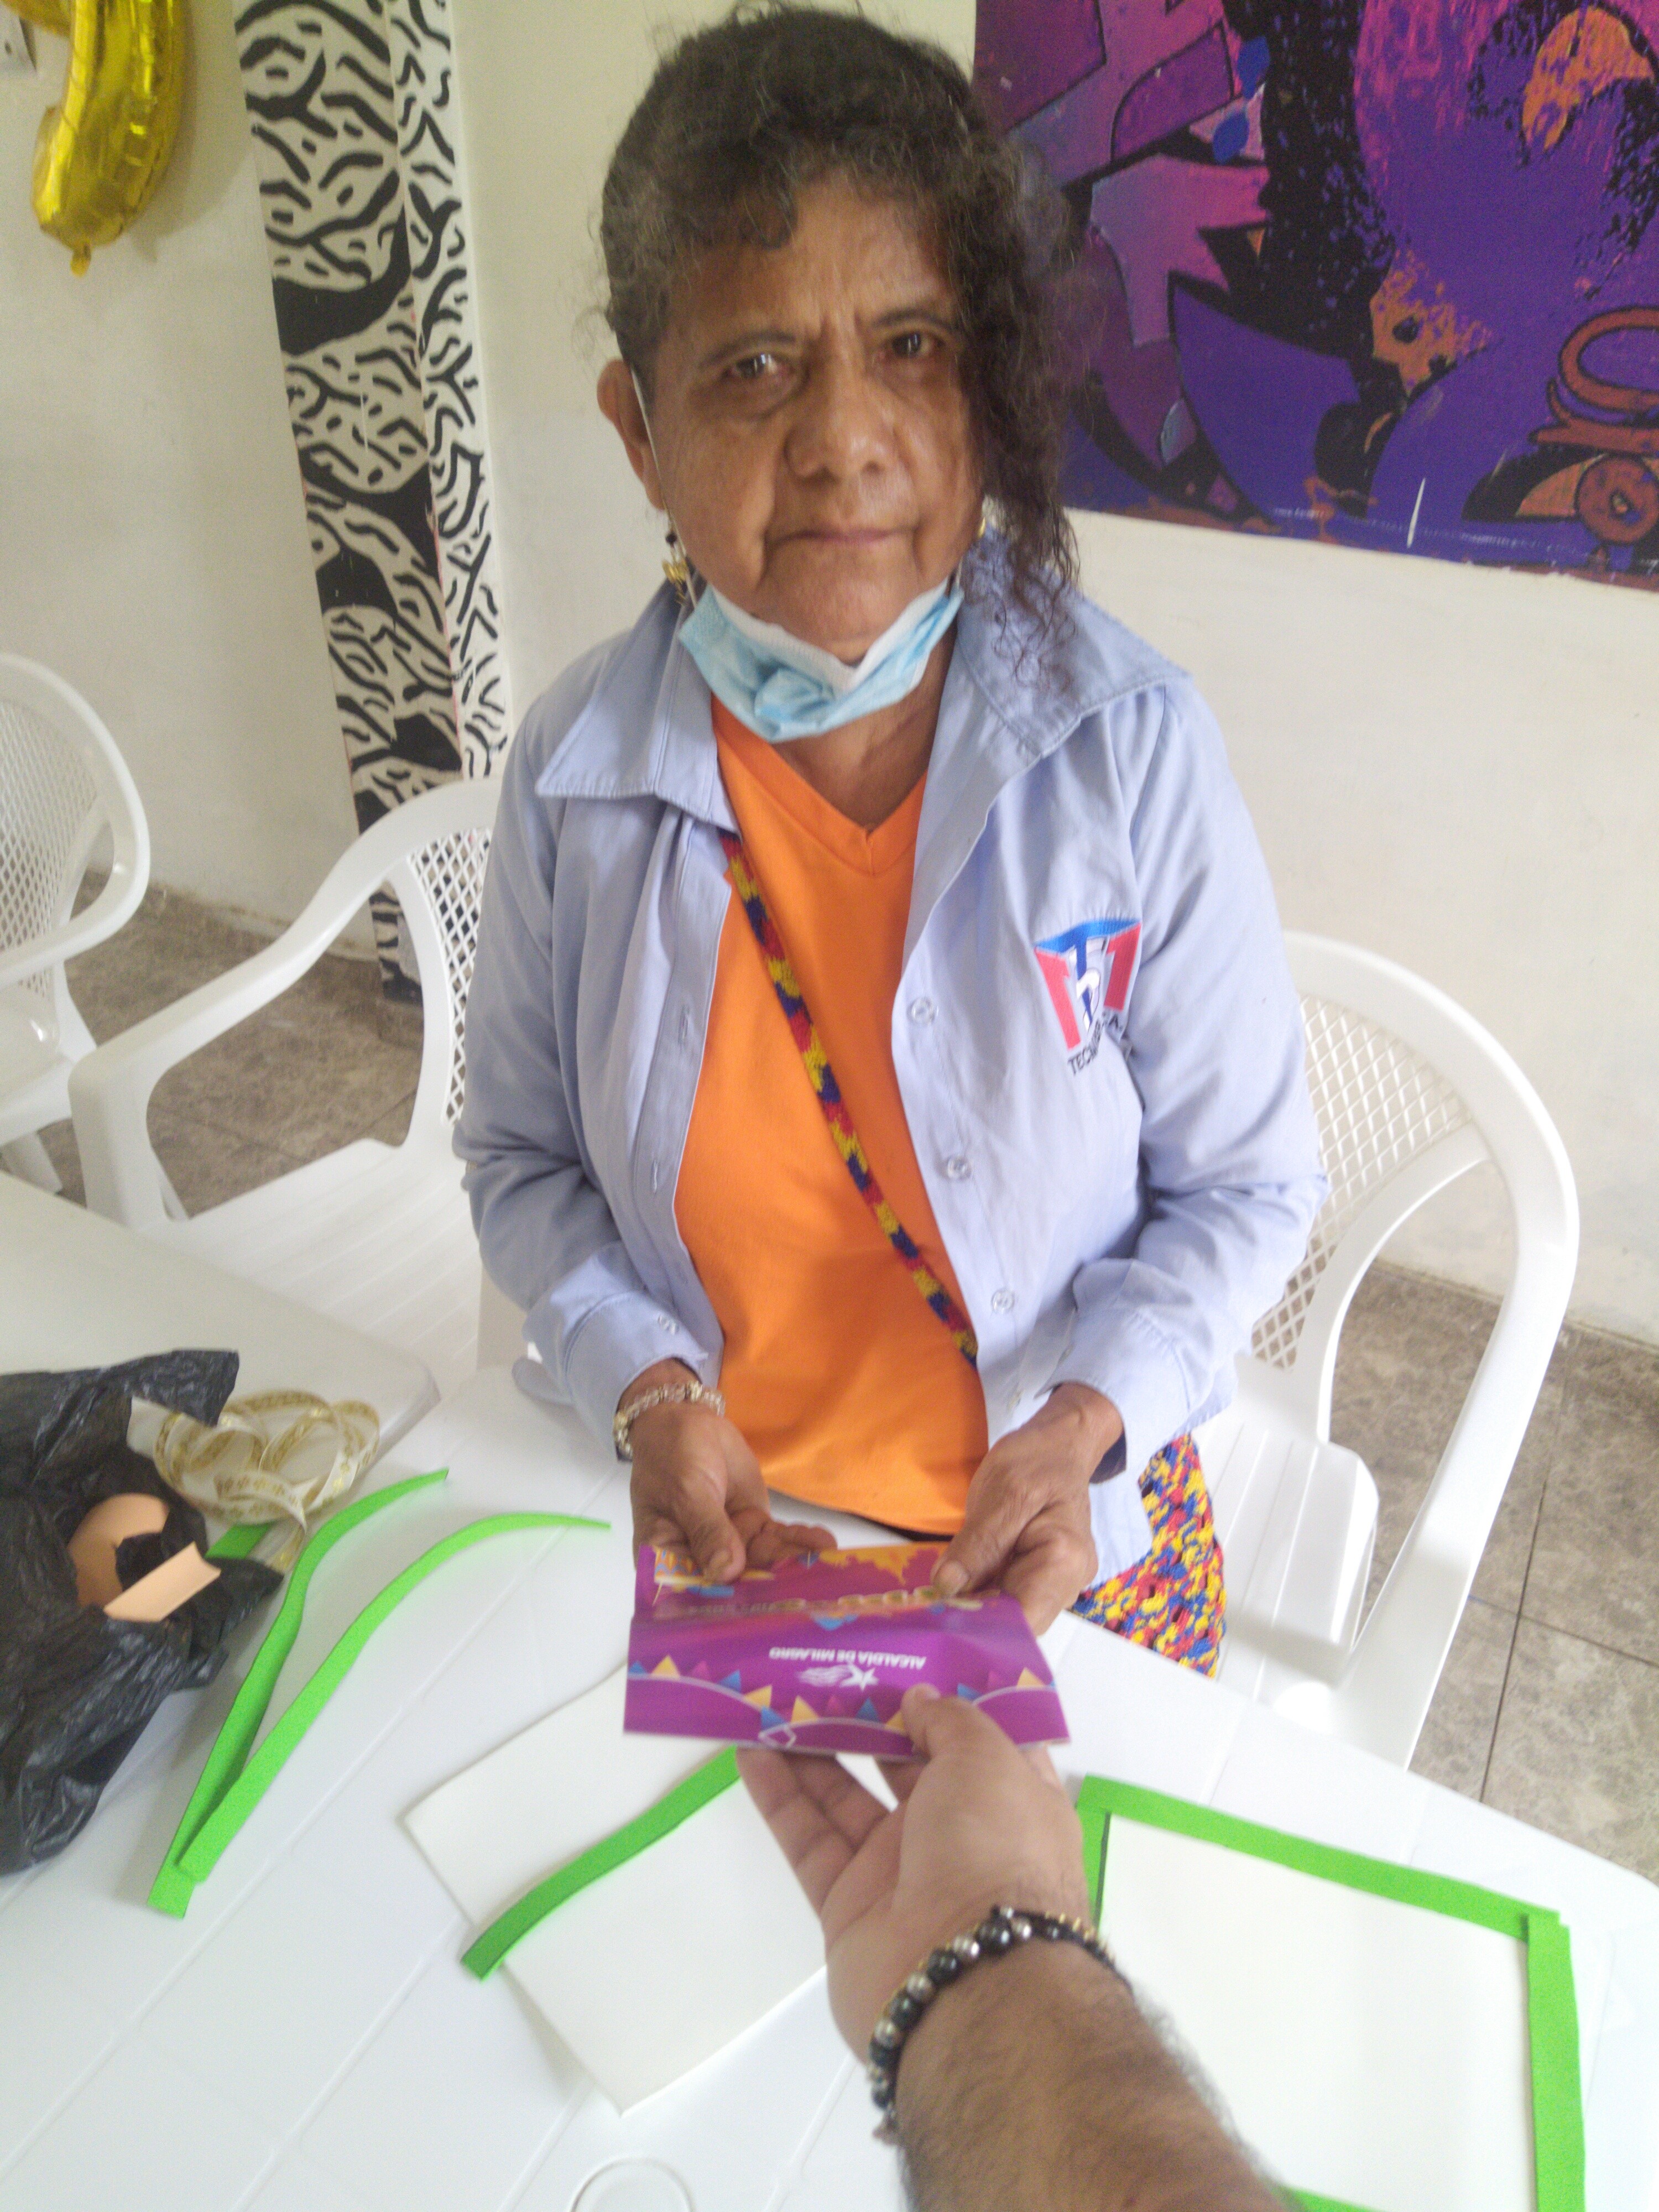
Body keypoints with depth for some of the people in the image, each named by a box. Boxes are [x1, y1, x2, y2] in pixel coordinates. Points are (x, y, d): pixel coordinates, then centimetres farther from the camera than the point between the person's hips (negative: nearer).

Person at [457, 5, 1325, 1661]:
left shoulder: (1132, 751, -19)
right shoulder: (576, 768, -14)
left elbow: (1245, 1186, -9)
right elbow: (522, 1158, -1)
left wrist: (1087, 1421, -23)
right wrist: (644, 1382, -17)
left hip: (1065, 1536, -1)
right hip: (709, 1525, 2)